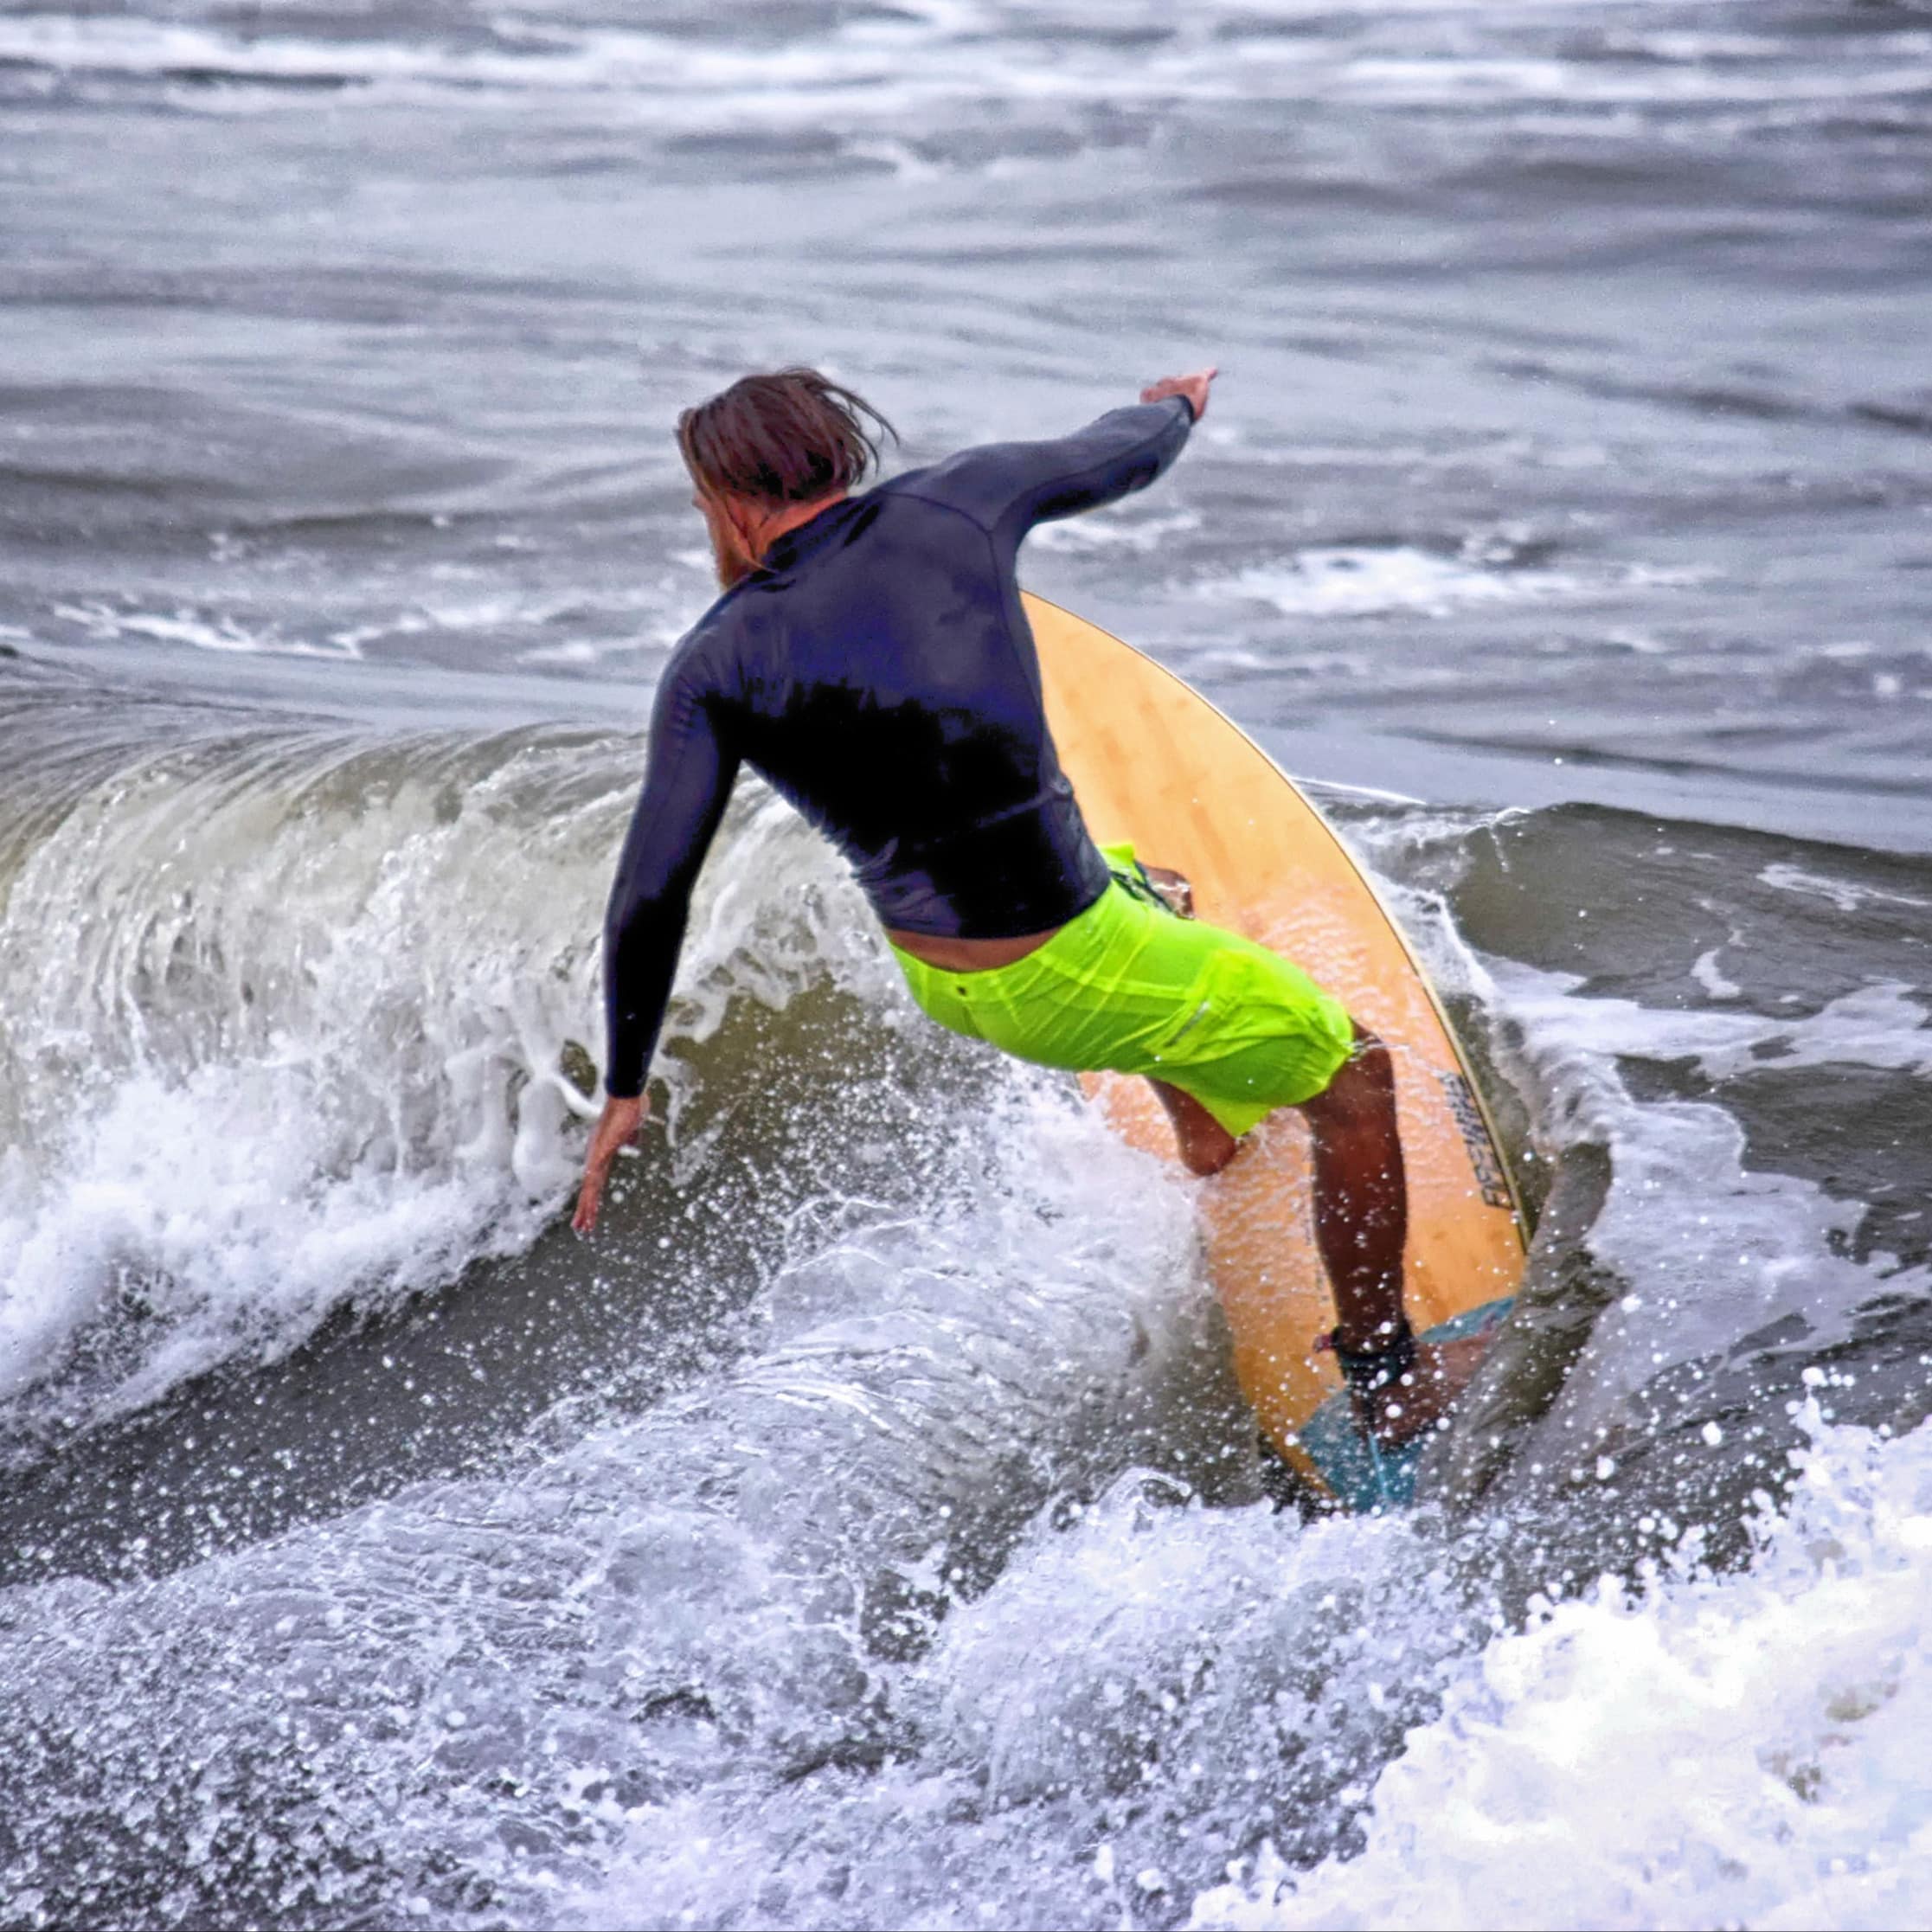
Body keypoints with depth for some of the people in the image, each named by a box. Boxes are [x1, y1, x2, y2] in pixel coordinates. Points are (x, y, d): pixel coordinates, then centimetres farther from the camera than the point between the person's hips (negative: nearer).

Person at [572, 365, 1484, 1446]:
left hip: (933, 975, 5)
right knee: (1356, 1077, 18)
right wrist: (1176, 409, 33)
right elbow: (1124, 456, 8)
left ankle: (1208, 1134, 61)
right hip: (1067, 985, -5)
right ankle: (1391, 1379, 28)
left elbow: (649, 898, -7)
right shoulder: (954, 504, -10)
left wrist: (626, 1093, 5)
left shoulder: (713, 673, -6)